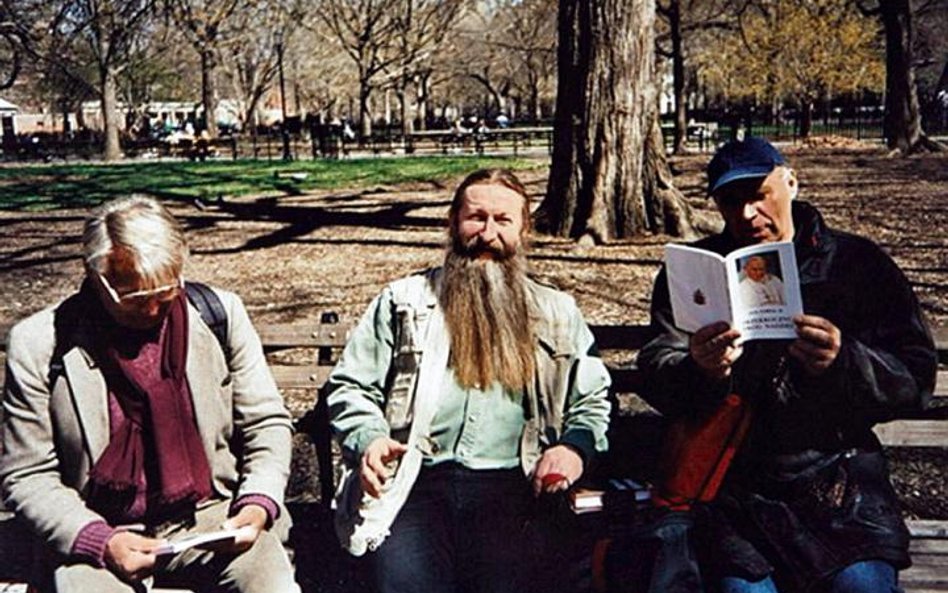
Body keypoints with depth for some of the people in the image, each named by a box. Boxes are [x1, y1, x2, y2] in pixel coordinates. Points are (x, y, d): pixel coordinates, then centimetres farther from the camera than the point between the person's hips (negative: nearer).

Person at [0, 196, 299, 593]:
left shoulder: (220, 314, 0)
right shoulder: (38, 344, -5)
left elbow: (267, 423, 7)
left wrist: (258, 503, -10)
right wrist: (100, 541, -15)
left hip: (214, 515, 1)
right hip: (96, 531, -1)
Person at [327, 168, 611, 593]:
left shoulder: (557, 314, 20)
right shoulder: (404, 301, 16)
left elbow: (593, 400, 20)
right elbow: (350, 387, 14)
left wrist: (575, 446, -1)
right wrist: (368, 439, -6)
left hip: (511, 484, 1)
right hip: (415, 481, -1)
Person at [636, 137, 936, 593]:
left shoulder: (857, 263, 7)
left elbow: (914, 378, -1)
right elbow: (656, 380, -3)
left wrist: (843, 363, -21)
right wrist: (698, 372, -26)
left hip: (839, 481, 0)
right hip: (731, 482, 0)